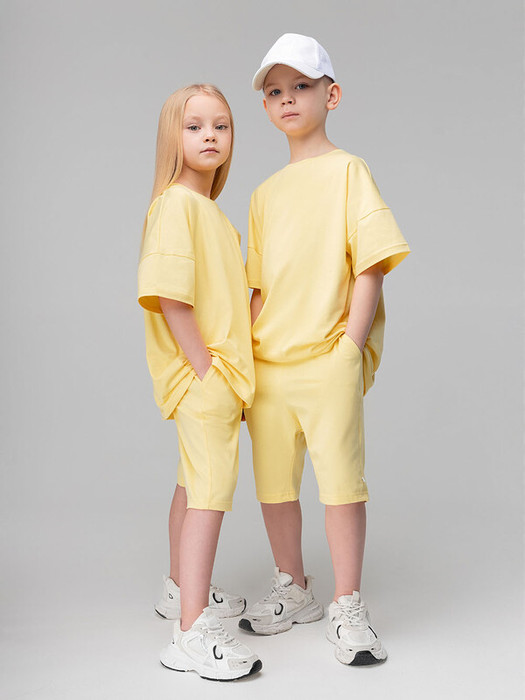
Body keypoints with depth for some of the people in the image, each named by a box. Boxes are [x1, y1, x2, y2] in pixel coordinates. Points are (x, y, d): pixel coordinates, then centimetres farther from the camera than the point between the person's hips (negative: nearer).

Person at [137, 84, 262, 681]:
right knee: (209, 494, -9)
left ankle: (183, 590, 35)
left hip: (217, 372, 9)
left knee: (195, 484, 19)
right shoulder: (175, 204, -14)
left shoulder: (212, 209, 16)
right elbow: (168, 295, -22)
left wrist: (231, 371, 10)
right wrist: (205, 369, -21)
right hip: (201, 374, -9)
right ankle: (191, 635, -4)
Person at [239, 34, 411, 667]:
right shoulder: (264, 193, 15)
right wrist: (246, 354, 8)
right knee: (273, 480, 11)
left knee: (340, 476, -3)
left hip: (327, 359, -5)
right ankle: (292, 592, 29)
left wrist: (351, 349, -13)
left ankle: (347, 609, 11)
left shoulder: (347, 170, 0)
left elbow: (370, 265, -8)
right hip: (267, 364, 6)